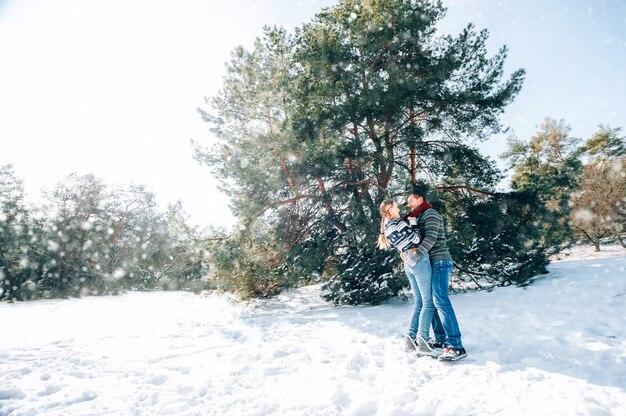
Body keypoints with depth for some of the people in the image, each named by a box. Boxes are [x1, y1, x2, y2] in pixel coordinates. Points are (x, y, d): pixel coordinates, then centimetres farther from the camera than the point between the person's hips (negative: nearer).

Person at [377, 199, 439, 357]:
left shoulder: (386, 228, 15)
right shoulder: (397, 223, -11)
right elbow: (416, 238, -9)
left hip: (408, 263, 9)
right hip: (418, 259, -9)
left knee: (419, 302, 12)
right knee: (428, 302, -7)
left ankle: (411, 336, 10)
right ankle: (422, 341, -13)